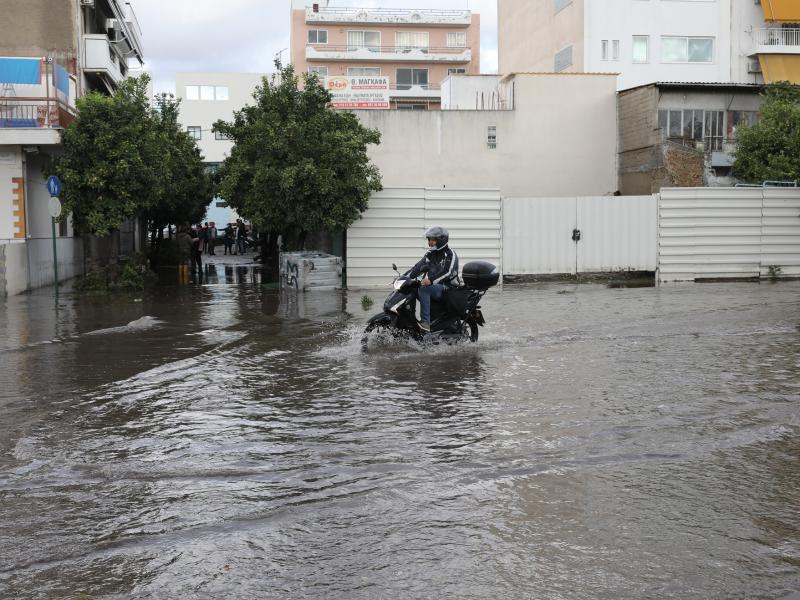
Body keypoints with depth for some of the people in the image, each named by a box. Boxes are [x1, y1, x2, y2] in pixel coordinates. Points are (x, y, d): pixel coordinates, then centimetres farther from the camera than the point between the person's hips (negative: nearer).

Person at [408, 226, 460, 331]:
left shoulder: (450, 254, -8)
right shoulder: (430, 254, 16)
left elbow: (447, 272, -23)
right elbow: (419, 267, 10)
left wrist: (431, 280, -35)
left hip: (446, 287, -8)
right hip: (433, 285, 8)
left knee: (423, 289, -32)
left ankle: (425, 321, -36)